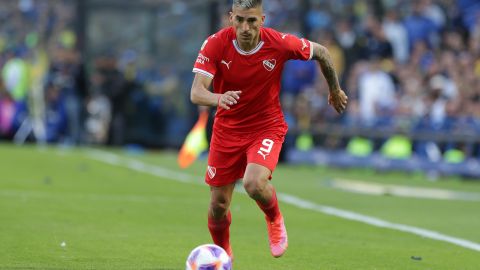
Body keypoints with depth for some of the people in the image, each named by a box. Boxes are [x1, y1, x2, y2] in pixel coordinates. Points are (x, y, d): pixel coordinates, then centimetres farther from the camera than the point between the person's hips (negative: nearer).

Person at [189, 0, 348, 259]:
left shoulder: (280, 44, -19)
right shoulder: (215, 44, -19)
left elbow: (321, 52, 0)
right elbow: (196, 92, -27)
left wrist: (335, 90, 15)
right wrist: (218, 98, -50)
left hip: (267, 128, -2)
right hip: (227, 129, 2)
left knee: (254, 184, -29)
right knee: (218, 205, 6)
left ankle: (275, 219, 6)